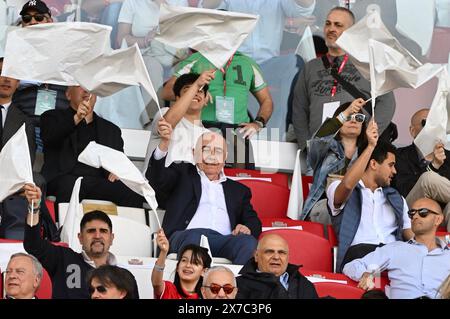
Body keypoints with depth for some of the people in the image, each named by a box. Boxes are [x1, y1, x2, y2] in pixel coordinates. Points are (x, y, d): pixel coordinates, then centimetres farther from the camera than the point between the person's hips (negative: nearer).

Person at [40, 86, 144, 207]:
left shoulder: (111, 129, 30)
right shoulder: (54, 117, 20)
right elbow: (48, 137, -1)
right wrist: (76, 119, -16)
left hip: (100, 181, 3)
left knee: (134, 195, -29)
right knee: (68, 185, -41)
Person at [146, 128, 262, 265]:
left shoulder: (238, 190, 34)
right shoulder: (182, 174, 26)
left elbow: (254, 223, 26)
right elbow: (157, 180, 6)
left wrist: (247, 229, -2)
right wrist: (164, 143, -11)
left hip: (223, 240, 2)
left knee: (249, 242, -33)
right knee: (195, 237, -41)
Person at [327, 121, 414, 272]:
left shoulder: (397, 199, 32)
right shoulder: (338, 189, 13)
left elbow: (410, 234, 23)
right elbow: (348, 184, -13)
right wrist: (371, 146, -10)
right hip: (358, 252, -4)